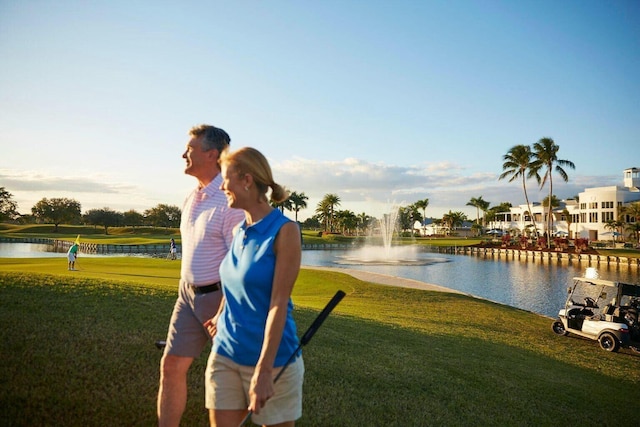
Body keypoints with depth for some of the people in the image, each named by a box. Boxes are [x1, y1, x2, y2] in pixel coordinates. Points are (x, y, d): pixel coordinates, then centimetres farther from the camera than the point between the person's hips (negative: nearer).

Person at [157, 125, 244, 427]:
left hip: (219, 294, -8)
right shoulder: (191, 199, 10)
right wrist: (185, 290, 20)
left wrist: (223, 313, -23)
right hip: (188, 292, 8)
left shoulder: (229, 201, -18)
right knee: (172, 365, 10)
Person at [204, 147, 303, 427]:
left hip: (270, 358, -6)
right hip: (225, 354, 6)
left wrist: (263, 370, -21)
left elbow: (279, 303, -20)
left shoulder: (284, 231, -16)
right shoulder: (238, 231, 4)